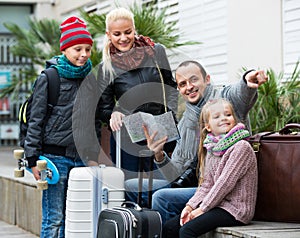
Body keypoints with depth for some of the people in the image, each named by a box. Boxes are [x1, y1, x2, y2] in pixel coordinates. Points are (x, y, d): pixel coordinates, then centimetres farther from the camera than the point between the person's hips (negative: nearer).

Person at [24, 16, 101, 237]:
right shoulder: (49, 79, -3)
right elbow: (36, 120, -4)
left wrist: (93, 157, 13)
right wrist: (33, 159, -8)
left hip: (81, 158, 5)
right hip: (55, 156, -5)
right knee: (54, 220, -5)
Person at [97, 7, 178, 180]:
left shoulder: (156, 52, 4)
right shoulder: (107, 67, 2)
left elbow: (171, 87, 13)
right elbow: (104, 107, 7)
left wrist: (170, 116, -1)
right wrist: (113, 115, -16)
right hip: (127, 138, -1)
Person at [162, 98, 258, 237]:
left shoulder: (241, 147, -12)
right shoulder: (211, 150, 14)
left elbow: (225, 183, -17)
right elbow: (206, 185, 12)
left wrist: (202, 208, -15)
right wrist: (190, 206, -4)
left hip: (235, 209, -8)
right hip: (217, 204, 8)